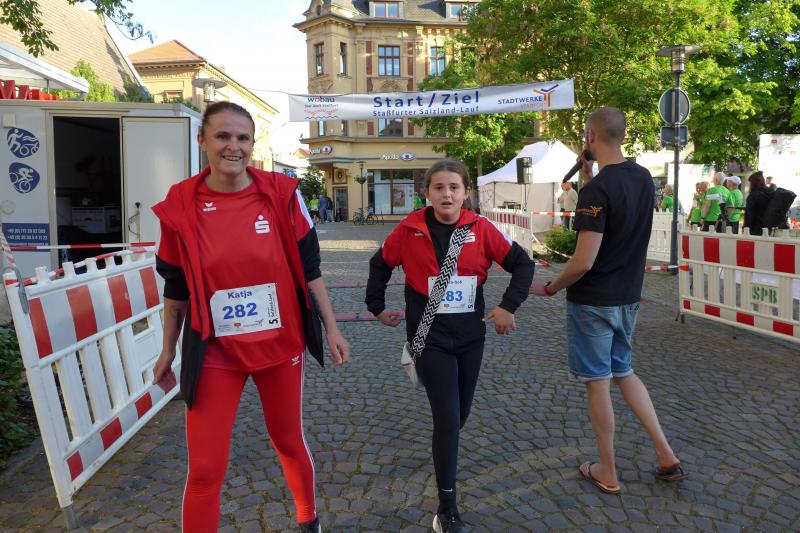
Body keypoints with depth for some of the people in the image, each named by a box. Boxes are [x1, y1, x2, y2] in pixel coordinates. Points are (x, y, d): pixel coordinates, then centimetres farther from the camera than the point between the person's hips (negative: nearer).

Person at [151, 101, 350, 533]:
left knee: (289, 442, 19)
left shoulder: (282, 193, -7)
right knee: (205, 470, 2)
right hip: (215, 353, 0)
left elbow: (308, 268, 0)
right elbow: (176, 288, 4)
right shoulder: (179, 205, -7)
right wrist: (168, 350, 10)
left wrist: (331, 328, 2)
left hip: (281, 344, 1)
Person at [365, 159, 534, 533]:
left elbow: (522, 263, 0)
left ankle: (442, 448, 52)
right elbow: (380, 264, 8)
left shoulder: (480, 228, -5)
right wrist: (377, 307, 10)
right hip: (430, 338, -3)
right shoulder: (410, 229, -8)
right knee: (448, 418, -7)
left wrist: (508, 306, -8)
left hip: (470, 336, 3)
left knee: (461, 413, 16)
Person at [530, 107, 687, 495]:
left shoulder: (596, 190, -21)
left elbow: (583, 262, -25)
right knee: (623, 371, 23)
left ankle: (607, 473, 21)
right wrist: (587, 175, 11)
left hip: (593, 301, -8)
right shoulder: (644, 178, 3)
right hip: (628, 298, 8)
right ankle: (666, 456, 22)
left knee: (597, 381, 6)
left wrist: (550, 288, -8)